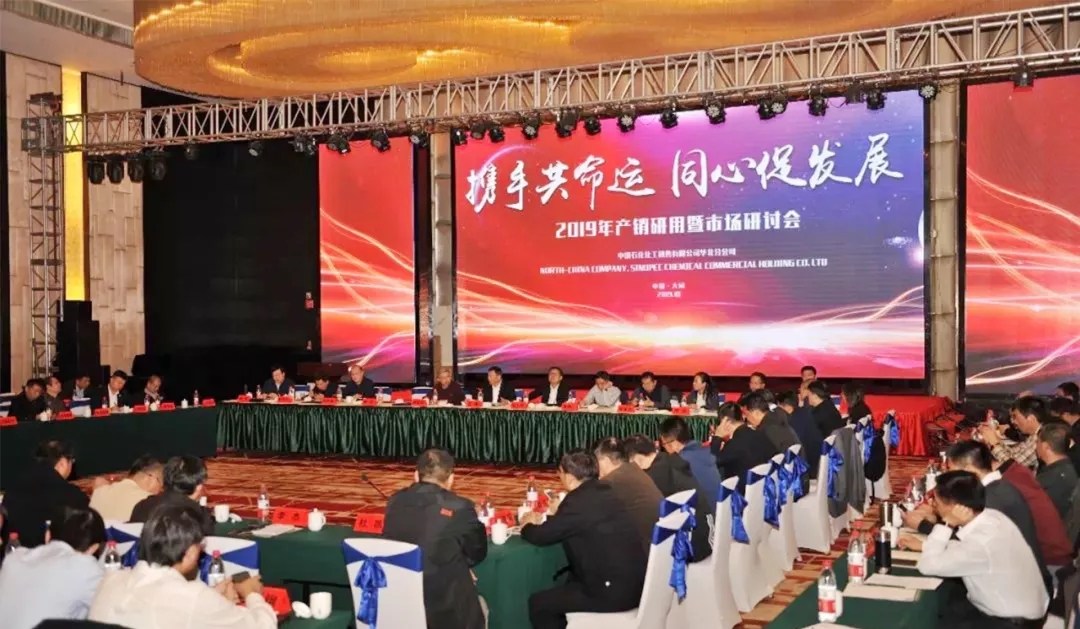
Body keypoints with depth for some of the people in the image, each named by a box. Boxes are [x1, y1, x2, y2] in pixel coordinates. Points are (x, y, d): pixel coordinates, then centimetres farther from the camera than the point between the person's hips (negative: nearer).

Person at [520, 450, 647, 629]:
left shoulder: (577, 502, -17)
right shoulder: (604, 491, 8)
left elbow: (540, 537, -7)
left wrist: (528, 525, 14)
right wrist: (541, 521, 27)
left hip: (614, 591, -9)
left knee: (538, 603, 3)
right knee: (566, 584, 30)